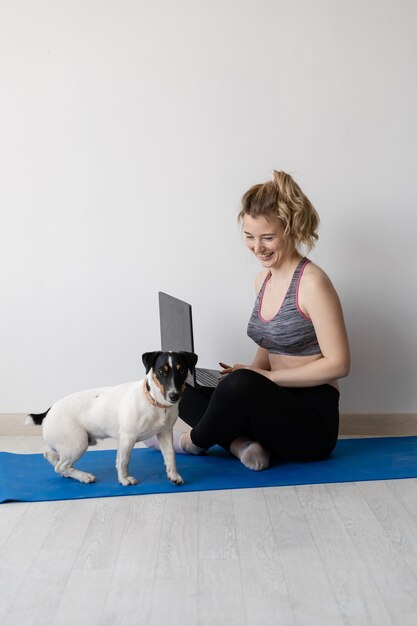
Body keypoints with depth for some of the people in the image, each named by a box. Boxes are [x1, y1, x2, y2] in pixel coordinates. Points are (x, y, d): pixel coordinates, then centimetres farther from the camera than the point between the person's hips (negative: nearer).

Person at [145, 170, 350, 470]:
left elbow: (338, 364, -17)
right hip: (278, 405, 8)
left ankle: (193, 441, -6)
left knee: (241, 385, -34)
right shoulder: (264, 279, 8)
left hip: (313, 421, -7)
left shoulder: (312, 283, -16)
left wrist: (265, 376, -19)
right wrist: (247, 371, -4)